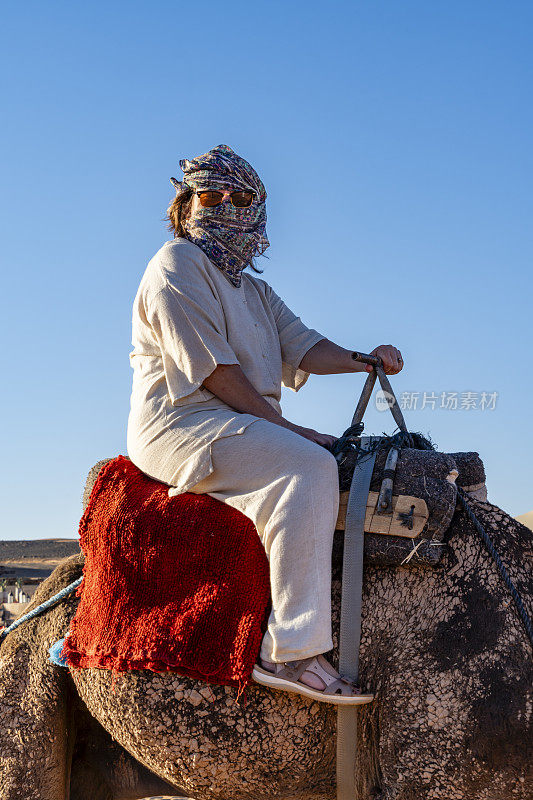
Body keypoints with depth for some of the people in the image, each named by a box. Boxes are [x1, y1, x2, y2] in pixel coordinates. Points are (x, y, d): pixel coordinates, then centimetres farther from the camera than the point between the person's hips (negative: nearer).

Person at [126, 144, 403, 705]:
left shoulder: (255, 292, 25)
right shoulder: (177, 264, -4)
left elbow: (302, 345, 13)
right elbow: (210, 366, -14)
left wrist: (365, 358, -6)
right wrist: (281, 423, -16)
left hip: (239, 425, 10)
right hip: (182, 422, -10)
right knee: (307, 468, -29)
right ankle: (290, 652, -34)